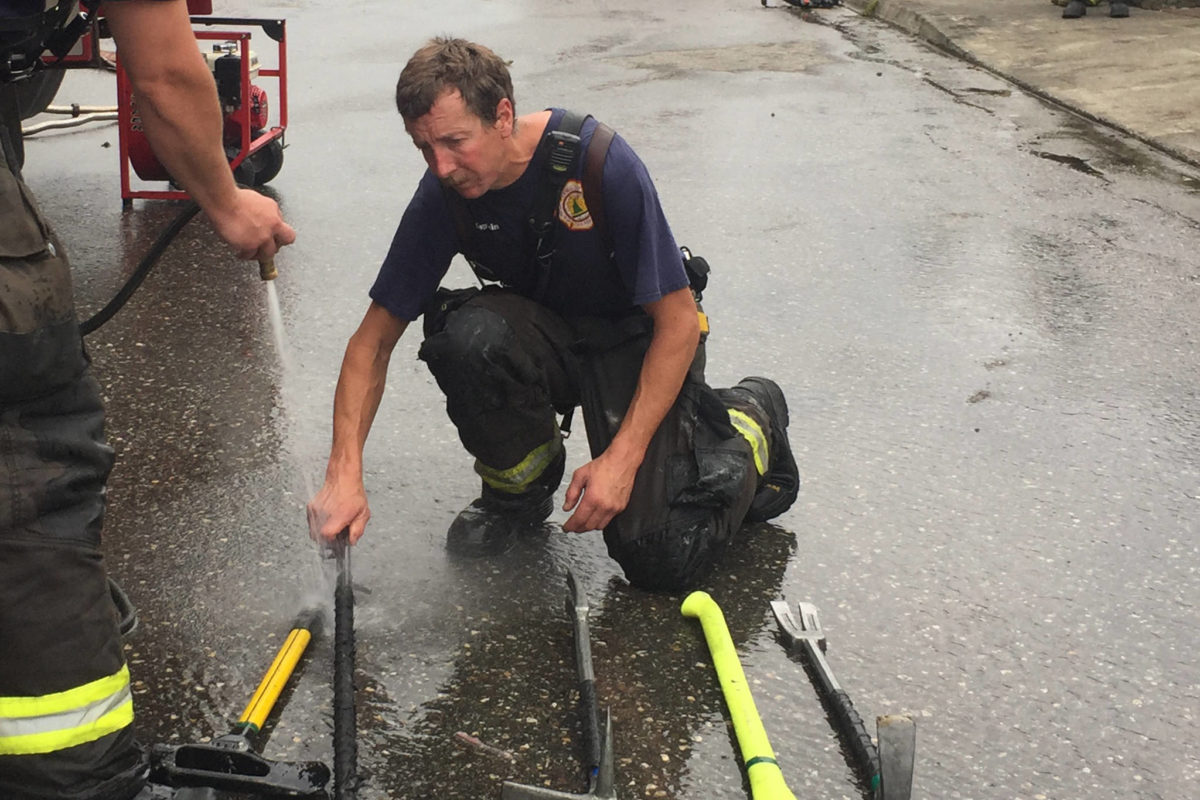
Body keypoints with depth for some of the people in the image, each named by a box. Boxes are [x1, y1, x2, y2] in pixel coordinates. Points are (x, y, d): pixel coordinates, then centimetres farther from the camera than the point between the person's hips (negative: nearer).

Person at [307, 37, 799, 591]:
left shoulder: (601, 165, -29)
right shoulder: (445, 193, -16)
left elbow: (679, 320, -23)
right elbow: (375, 338, -10)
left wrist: (621, 458, -27)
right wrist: (344, 472, -23)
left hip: (639, 341, -4)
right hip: (545, 333, 4)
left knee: (659, 558, -16)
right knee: (468, 333, -32)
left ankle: (750, 422, 14)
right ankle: (520, 487, -2)